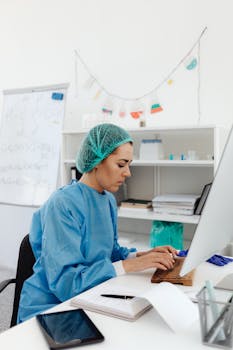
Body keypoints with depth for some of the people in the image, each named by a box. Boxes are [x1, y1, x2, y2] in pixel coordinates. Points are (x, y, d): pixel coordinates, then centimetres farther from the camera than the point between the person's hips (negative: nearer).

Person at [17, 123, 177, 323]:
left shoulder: (109, 200, 7)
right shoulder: (63, 204, -21)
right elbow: (64, 281, -26)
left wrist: (144, 255, -3)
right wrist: (130, 265, -27)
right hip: (49, 308, -7)